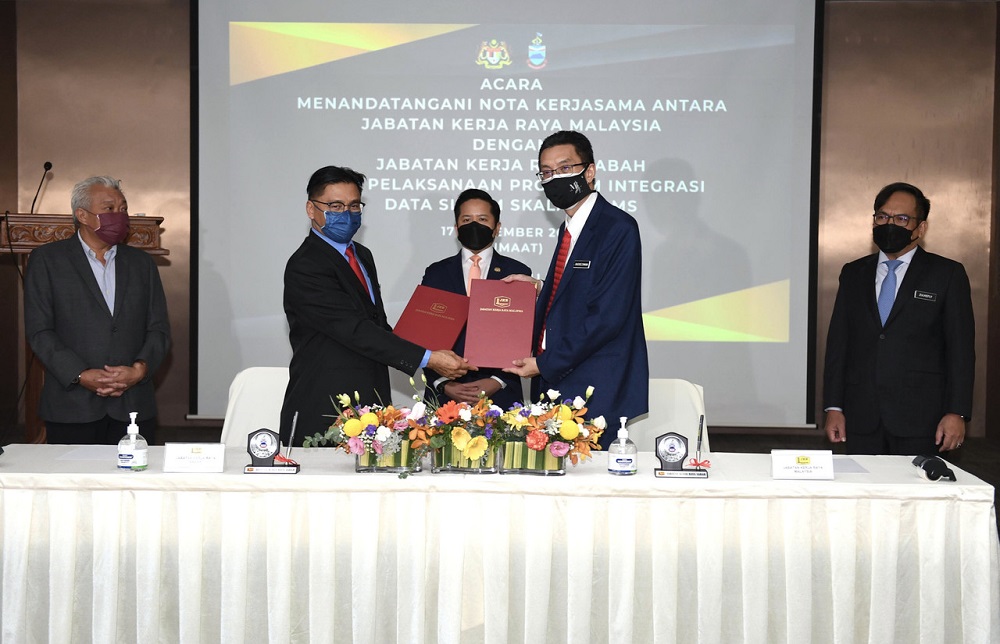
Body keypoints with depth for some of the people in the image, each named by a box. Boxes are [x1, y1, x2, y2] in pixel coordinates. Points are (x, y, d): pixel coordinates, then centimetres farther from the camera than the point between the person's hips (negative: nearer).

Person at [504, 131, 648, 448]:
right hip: (557, 385, 8)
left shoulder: (618, 228, -11)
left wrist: (545, 364, -15)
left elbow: (607, 316, -18)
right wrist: (539, 287, 5)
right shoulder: (568, 230, 18)